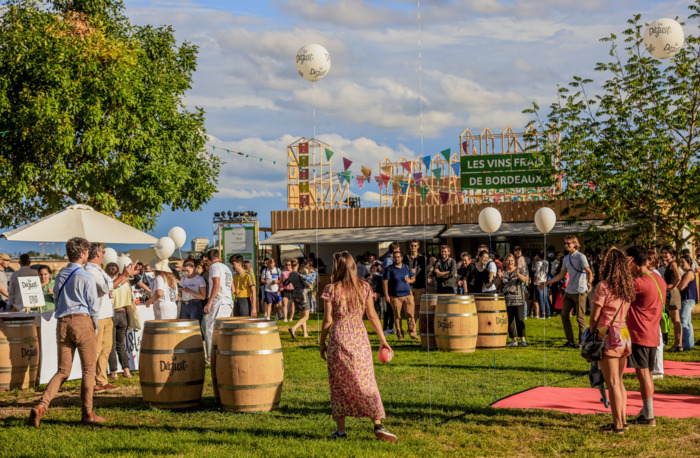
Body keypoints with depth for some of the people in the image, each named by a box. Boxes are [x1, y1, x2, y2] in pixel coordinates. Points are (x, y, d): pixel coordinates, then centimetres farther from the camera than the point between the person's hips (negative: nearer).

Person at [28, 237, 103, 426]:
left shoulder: (60, 276, 12)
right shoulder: (86, 278, -6)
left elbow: (57, 302, 18)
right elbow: (94, 306, -5)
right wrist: (95, 328, 10)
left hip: (62, 323, 6)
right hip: (82, 320, -6)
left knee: (63, 371, 9)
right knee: (88, 370, 6)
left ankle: (41, 405, -11)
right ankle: (87, 413, 9)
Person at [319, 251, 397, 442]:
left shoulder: (331, 289, -6)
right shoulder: (364, 287, 3)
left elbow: (328, 320, -4)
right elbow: (372, 315, 5)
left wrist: (322, 343, 6)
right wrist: (383, 339, 12)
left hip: (338, 338, -2)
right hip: (359, 336, 2)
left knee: (338, 384, 7)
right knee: (366, 381, 5)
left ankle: (340, 429, 8)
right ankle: (378, 425, -5)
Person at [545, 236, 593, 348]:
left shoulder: (580, 257, -8)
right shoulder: (566, 258, 15)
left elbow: (589, 272, -17)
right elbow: (561, 275, 23)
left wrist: (589, 282, -37)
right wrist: (547, 283, 22)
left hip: (580, 292, -8)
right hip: (569, 291, 8)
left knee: (580, 318, -3)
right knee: (564, 315, 5)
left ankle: (582, 342, 6)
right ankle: (570, 341, 13)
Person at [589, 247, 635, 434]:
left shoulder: (604, 286, -14)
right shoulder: (628, 286, 6)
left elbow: (594, 316, -10)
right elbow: (627, 312, 9)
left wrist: (591, 334, 4)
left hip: (608, 335, -7)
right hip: (624, 335, 7)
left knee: (612, 382, -2)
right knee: (619, 381, 16)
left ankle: (617, 424, 1)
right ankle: (622, 420, 20)